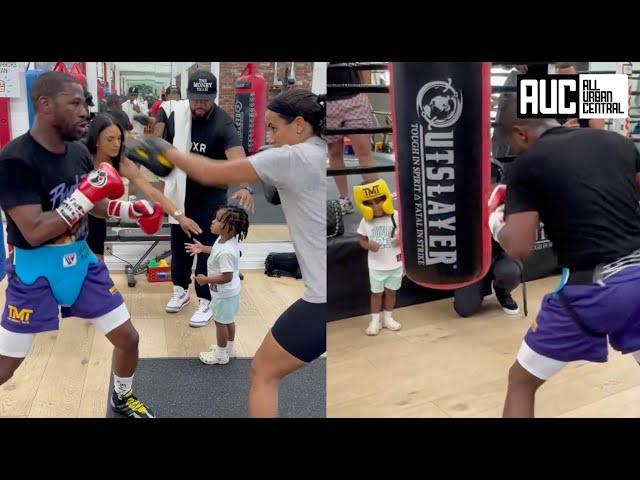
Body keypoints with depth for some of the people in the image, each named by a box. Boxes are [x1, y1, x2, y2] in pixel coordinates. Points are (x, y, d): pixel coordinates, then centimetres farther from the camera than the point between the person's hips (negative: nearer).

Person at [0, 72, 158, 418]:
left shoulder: (79, 152, -1)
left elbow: (97, 206, 14)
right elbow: (34, 232, -28)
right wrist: (84, 196, -29)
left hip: (82, 261, 6)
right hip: (35, 272, -6)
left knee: (128, 338, 11)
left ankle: (122, 399, 38)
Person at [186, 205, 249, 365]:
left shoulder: (226, 252, -37)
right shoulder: (225, 239, -7)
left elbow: (226, 277, -34)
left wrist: (206, 279, -24)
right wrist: (202, 248, 12)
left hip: (224, 293, -9)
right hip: (229, 292, 9)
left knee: (220, 322, 10)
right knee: (228, 320, 24)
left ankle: (221, 355, 27)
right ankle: (229, 348, 43)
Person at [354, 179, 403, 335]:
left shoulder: (396, 216, -13)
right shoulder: (366, 221, -10)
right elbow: (361, 239, 1)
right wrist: (368, 246, -19)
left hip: (395, 264, 0)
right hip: (376, 265, 0)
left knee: (391, 292, 15)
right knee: (377, 293, 12)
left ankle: (387, 318, 32)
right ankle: (375, 320, 24)